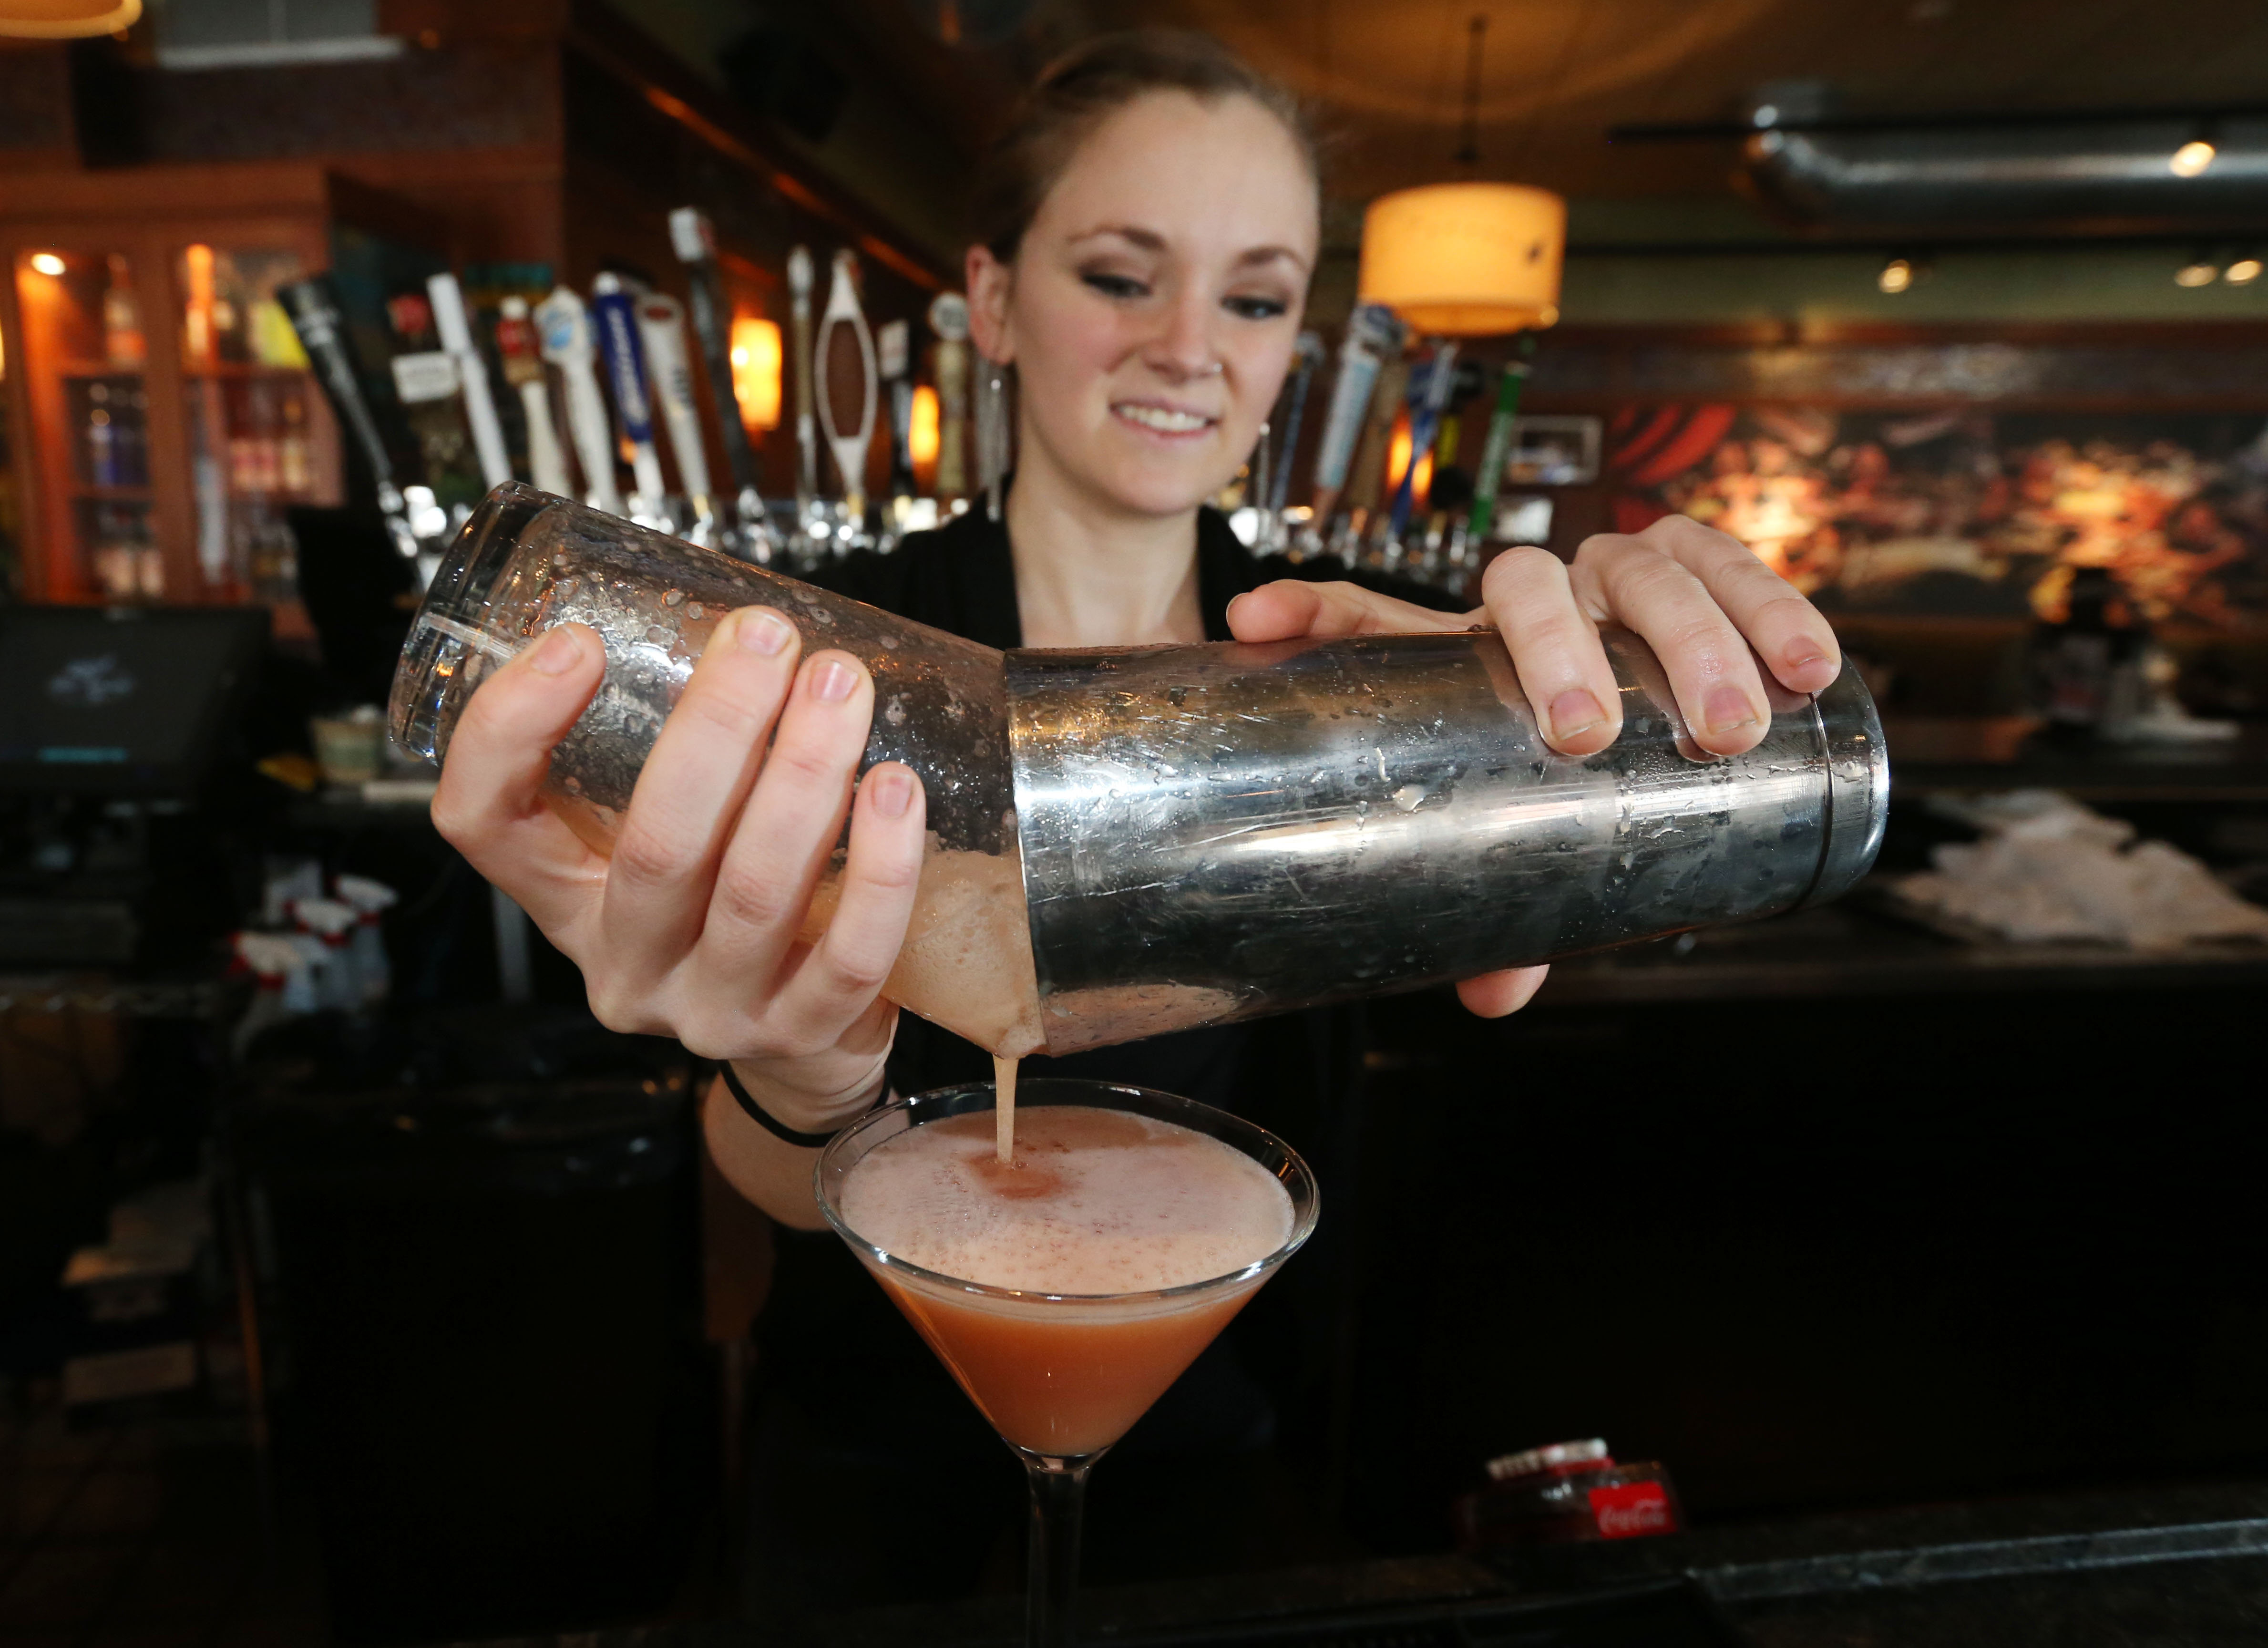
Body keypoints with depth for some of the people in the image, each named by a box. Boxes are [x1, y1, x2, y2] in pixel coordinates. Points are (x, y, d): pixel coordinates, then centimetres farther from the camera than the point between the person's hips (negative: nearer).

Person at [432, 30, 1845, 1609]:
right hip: (896, 1421, -1)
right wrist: (802, 1081, -47)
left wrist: (1561, 649, -50)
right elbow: (805, 1199, -24)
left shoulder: (1324, 644, -10)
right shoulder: (841, 648, -18)